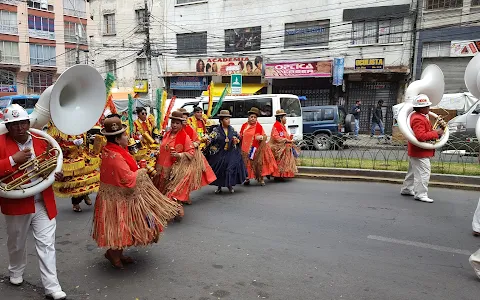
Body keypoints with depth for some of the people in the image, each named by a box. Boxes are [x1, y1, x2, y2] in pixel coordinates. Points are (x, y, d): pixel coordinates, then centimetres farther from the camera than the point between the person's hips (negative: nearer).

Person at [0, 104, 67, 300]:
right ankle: (16, 271, 49)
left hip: (43, 203, 1)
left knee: (47, 244, 1)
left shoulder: (41, 142, 3)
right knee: (16, 243, 21)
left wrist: (58, 174, -6)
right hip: (16, 204, -1)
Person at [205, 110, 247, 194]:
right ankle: (219, 186, 23)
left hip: (231, 154, 2)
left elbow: (238, 137, 18)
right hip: (219, 154, -2)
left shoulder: (232, 129, 6)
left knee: (231, 169, -2)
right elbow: (209, 139, -9)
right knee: (219, 170, 5)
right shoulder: (216, 130, -5)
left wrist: (236, 140, -3)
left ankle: (230, 185, 17)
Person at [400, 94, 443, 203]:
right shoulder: (418, 119, -23)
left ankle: (407, 189, 32)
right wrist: (436, 133, -24)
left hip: (416, 151, 11)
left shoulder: (415, 116, 11)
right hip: (420, 152, -11)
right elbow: (421, 136, -32)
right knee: (423, 173, -7)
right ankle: (420, 194, -1)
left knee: (413, 171, 21)